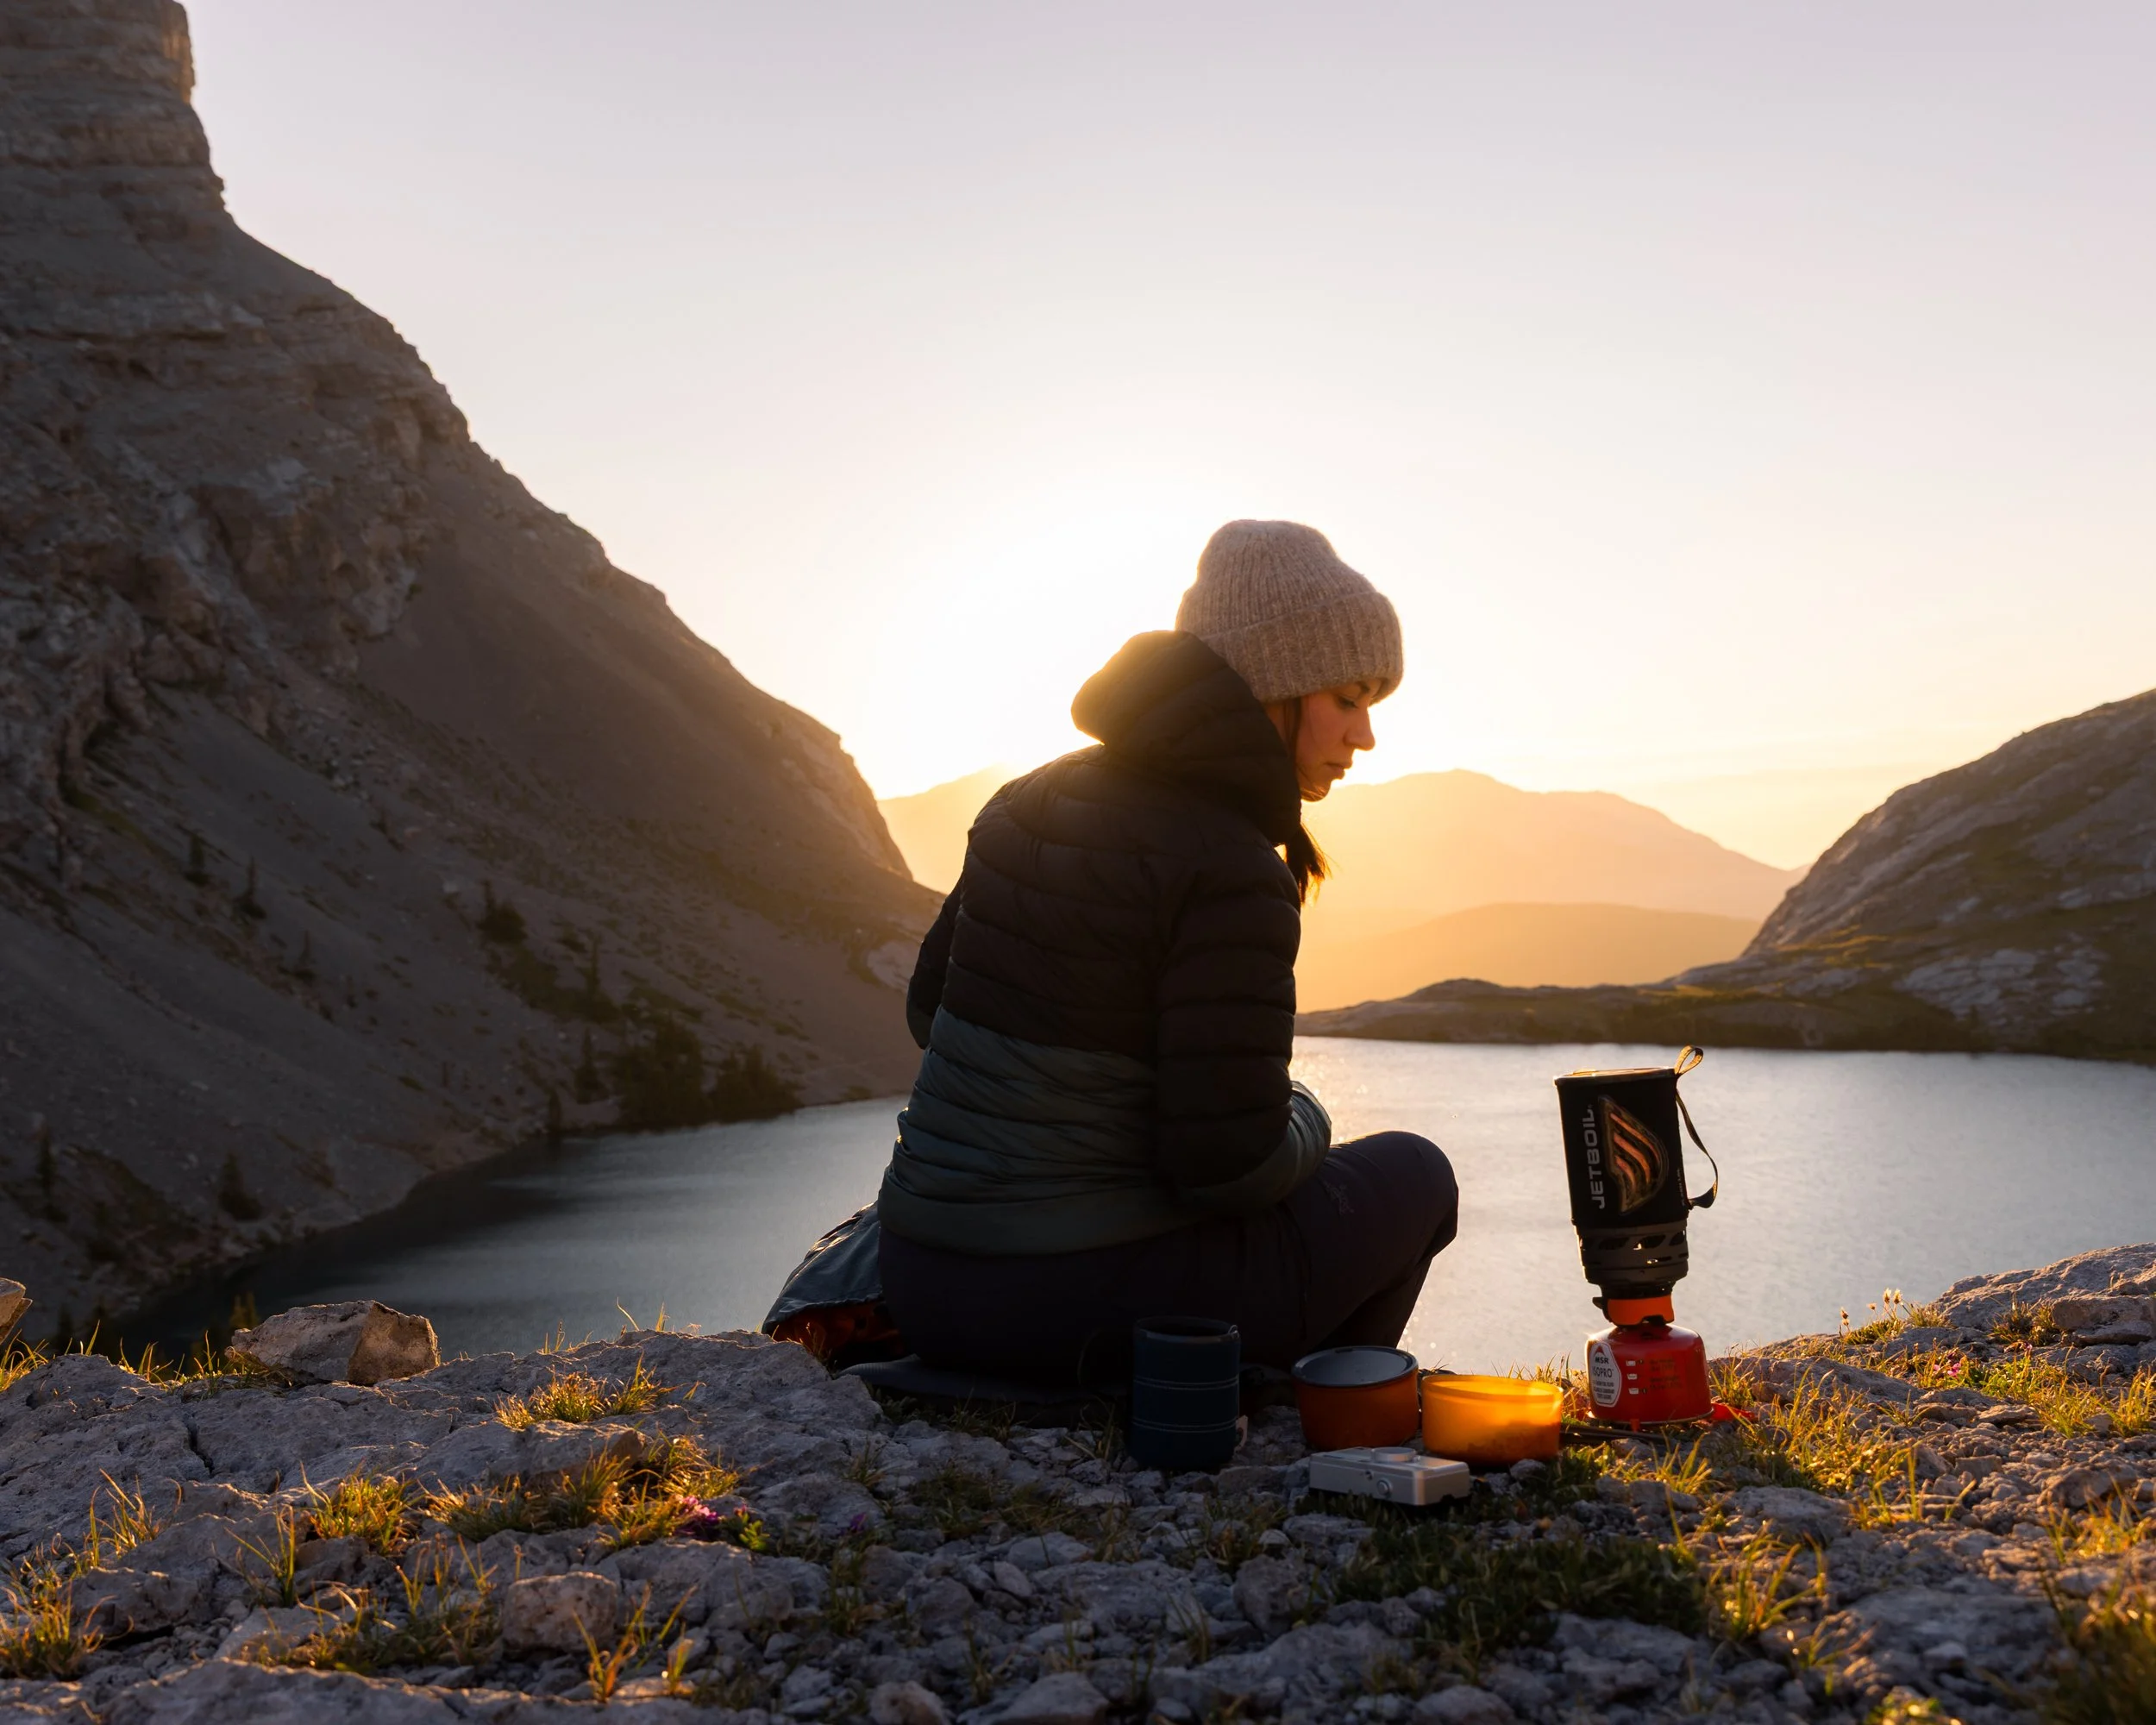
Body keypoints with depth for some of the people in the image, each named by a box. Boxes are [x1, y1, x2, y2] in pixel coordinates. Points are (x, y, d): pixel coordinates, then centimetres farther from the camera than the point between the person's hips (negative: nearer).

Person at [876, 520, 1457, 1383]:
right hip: (1091, 1303, -8)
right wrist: (1303, 1117, 3)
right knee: (1412, 1175, 16)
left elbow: (931, 1007, 17)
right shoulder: (1232, 872, -18)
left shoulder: (1033, 800, 5)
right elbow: (1234, 1164, -19)